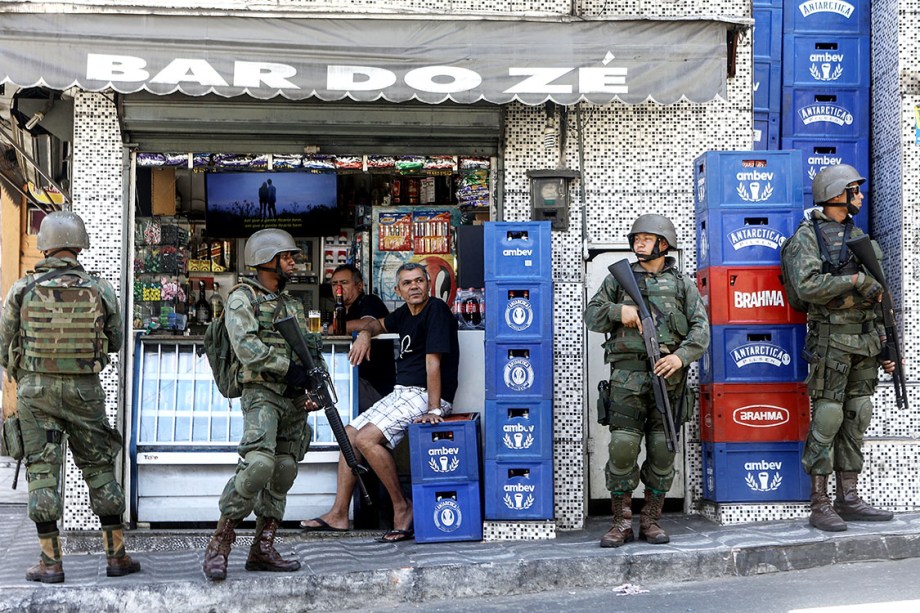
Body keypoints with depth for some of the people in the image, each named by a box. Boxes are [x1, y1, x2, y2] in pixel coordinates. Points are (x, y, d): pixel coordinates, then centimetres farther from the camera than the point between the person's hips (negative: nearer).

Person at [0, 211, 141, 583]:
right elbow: (115, 342, 8)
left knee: (42, 472, 5)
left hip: (35, 387, -1)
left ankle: (51, 563, 4)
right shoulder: (100, 290, -4)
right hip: (84, 389, 1)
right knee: (99, 468, 11)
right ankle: (116, 555, 14)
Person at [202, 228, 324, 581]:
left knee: (284, 472, 4)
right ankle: (220, 542, -16)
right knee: (259, 463, -24)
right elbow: (247, 347, -14)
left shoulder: (292, 305, 21)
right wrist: (289, 366, -18)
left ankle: (262, 550, 11)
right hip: (262, 393, -7)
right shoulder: (242, 299, 0)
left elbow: (312, 348, 17)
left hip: (294, 398, 7)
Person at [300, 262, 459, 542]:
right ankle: (339, 514, 8)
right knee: (350, 434, 6)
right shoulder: (405, 313, 14)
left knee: (366, 439, -23)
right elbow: (378, 323, 35)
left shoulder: (436, 310, -14)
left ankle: (402, 507, -12)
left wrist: (434, 409, -27)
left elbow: (433, 361, -21)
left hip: (425, 395, -10)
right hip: (402, 393, 10)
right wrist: (365, 333, 9)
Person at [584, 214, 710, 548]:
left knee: (662, 451, 2)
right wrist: (619, 309, -8)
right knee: (622, 449, -8)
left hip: (668, 375, 1)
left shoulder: (682, 283, 11)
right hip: (627, 375, 0)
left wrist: (681, 356, -14)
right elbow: (592, 316, 11)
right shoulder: (619, 278, 13)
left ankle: (651, 521, 13)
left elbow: (701, 329, 3)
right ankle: (621, 522, 2)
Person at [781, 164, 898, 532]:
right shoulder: (807, 236, -5)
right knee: (827, 419, -6)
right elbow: (806, 286, -20)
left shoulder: (858, 236, 18)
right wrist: (855, 280, -17)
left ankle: (848, 499, 14)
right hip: (832, 339, -7)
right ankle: (820, 506, -2)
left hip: (865, 341, 7)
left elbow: (875, 297, 20)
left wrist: (883, 346, 16)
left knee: (856, 421, 8)